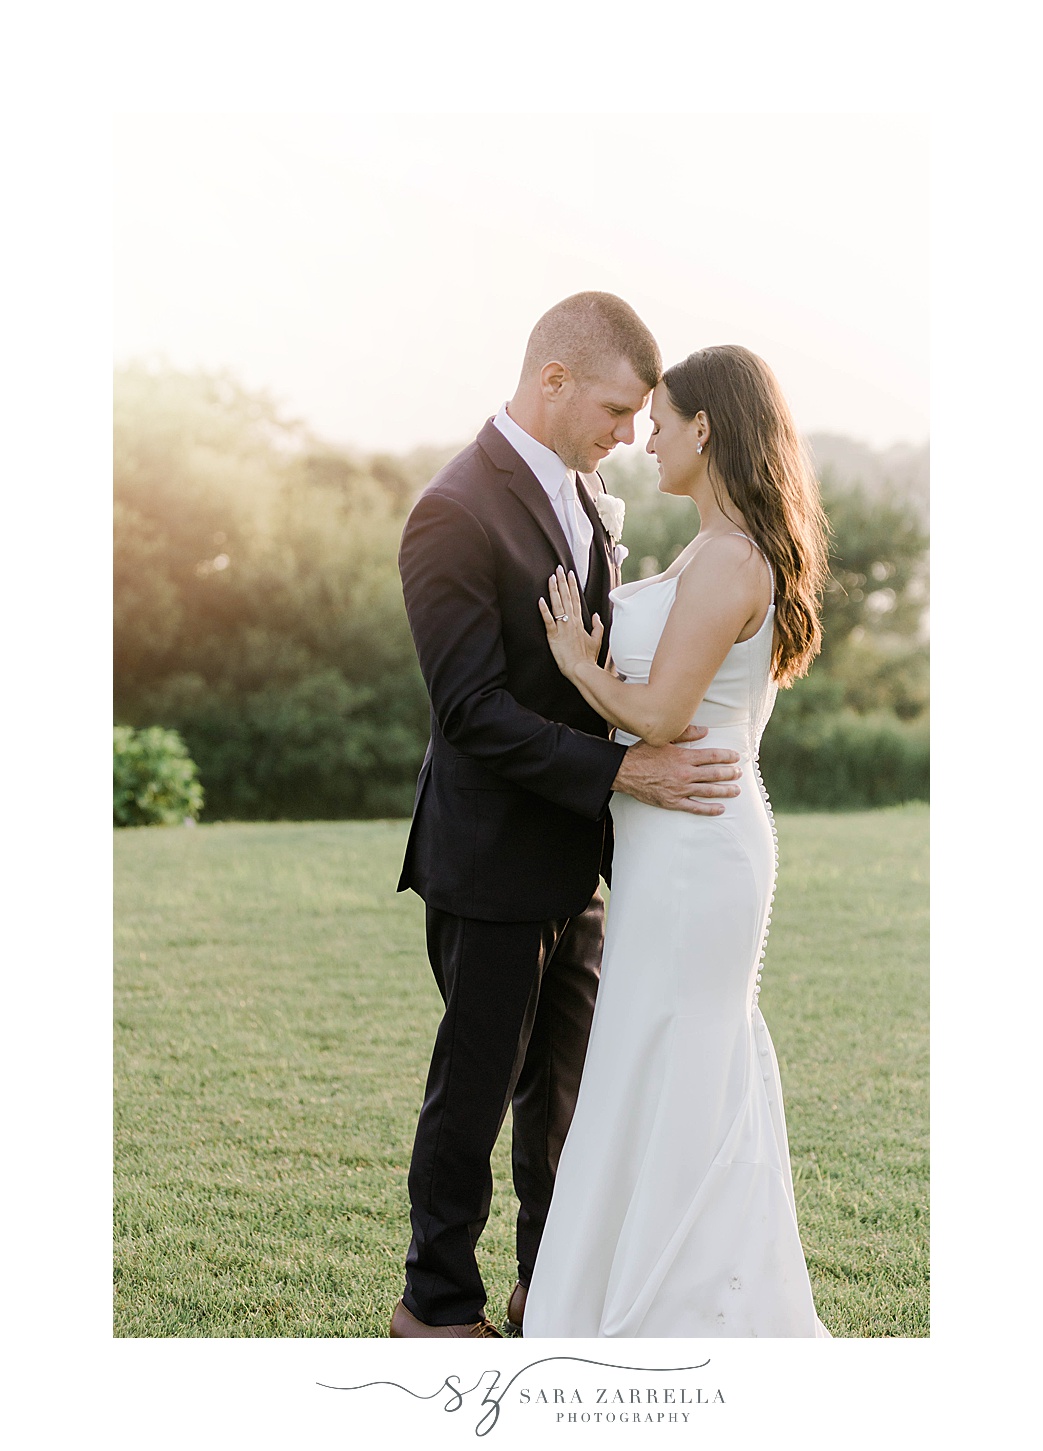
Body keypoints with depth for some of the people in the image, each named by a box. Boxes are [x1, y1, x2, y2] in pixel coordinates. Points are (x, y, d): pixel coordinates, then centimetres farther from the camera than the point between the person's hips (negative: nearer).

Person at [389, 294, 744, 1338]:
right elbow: (473, 713, -23)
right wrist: (624, 771, -27)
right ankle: (436, 1303, 22)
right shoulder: (456, 514, -19)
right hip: (493, 863, -8)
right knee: (475, 1091, 5)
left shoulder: (580, 490, 8)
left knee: (564, 1084, 17)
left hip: (572, 859, 8)